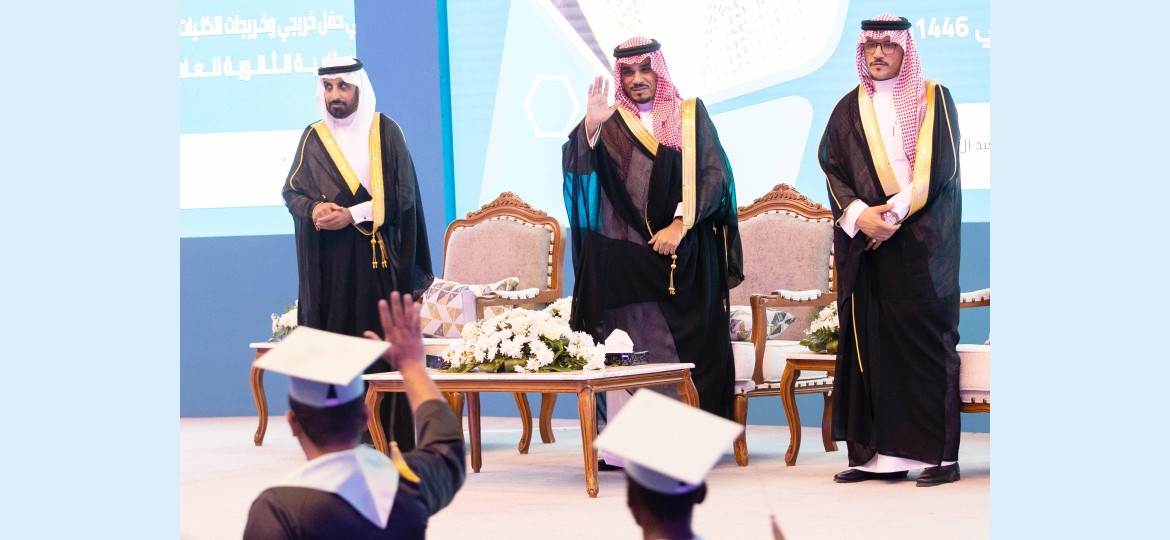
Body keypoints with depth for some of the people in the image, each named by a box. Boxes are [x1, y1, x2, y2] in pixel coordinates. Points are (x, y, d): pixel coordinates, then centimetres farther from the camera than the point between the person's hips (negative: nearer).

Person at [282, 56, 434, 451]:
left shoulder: (385, 132, 2)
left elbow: (402, 193, -4)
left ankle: (388, 437, -2)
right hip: (329, 261, 3)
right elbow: (291, 191, 12)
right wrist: (313, 209, -10)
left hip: (378, 257, -2)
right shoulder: (313, 137, 11)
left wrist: (352, 215, -13)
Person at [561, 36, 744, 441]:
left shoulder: (691, 115, 8)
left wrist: (680, 224, -12)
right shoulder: (611, 124, 9)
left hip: (686, 255, 0)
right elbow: (578, 166, -8)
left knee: (689, 344, -2)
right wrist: (590, 126, -28)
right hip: (628, 255, 0)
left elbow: (715, 175, 0)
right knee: (637, 349, -4)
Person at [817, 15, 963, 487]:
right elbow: (833, 169, 7)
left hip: (921, 239, -3)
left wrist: (898, 211, -13)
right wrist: (859, 215, -10)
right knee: (870, 340, -1)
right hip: (866, 239, 3)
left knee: (925, 338, -6)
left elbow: (941, 166, -4)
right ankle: (880, 453, 1)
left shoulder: (934, 100, 5)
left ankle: (940, 452, -5)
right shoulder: (850, 109, 14)